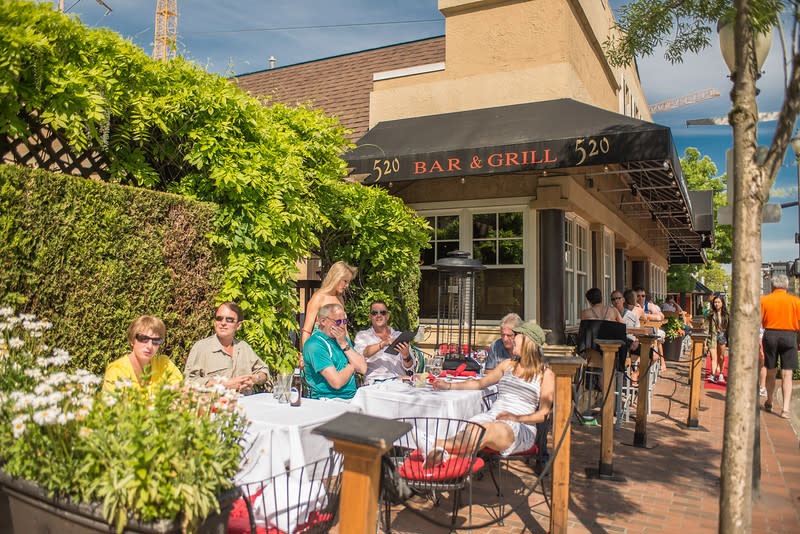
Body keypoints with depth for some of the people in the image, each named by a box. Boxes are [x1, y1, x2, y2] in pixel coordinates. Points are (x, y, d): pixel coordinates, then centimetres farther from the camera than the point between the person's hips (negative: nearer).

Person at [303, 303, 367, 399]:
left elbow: (363, 369, 4)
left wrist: (344, 344, -4)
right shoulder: (314, 345, -12)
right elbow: (337, 382, -19)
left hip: (352, 397, 8)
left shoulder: (343, 339, 14)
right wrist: (351, 366, 0)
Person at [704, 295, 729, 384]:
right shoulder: (711, 315, 0)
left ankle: (721, 374, 26)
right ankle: (713, 375, -14)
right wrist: (705, 340, -8)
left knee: (721, 357, 11)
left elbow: (729, 327, 11)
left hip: (722, 336, 2)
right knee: (713, 357, -10)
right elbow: (706, 327, -2)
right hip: (713, 336, -2)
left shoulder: (726, 315, 7)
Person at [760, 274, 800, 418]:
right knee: (787, 374, 0)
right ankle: (786, 408, -9)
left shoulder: (764, 300, -1)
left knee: (771, 372, 15)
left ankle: (769, 403, 29)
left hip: (770, 335, 1)